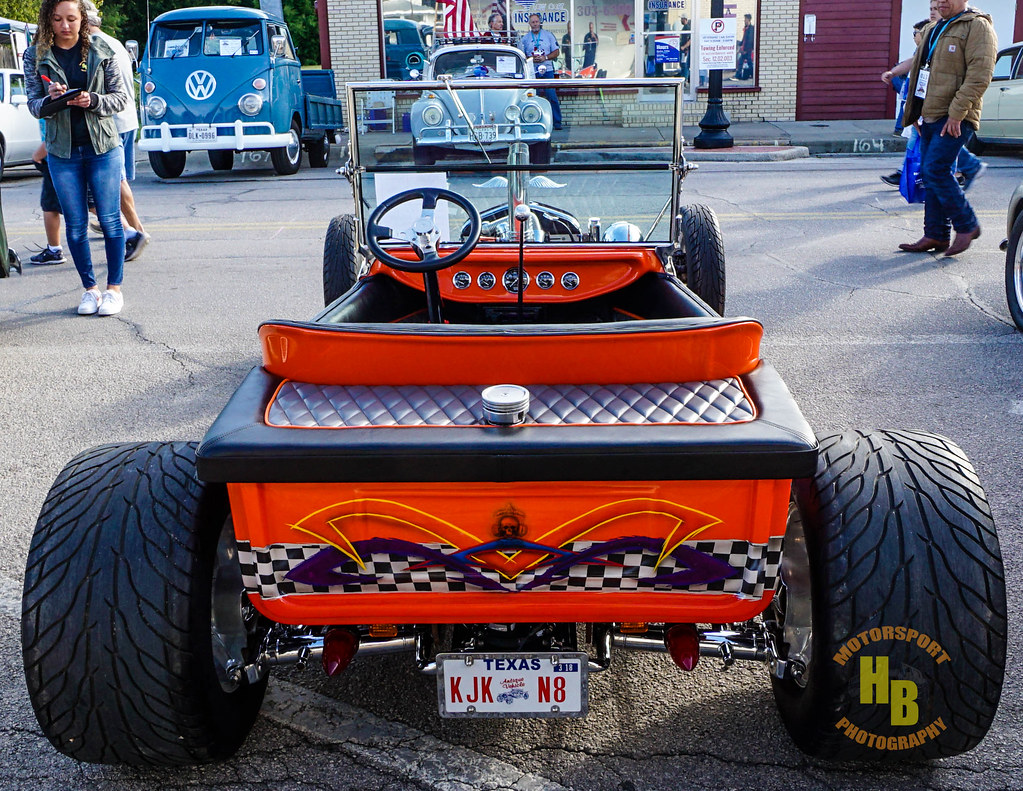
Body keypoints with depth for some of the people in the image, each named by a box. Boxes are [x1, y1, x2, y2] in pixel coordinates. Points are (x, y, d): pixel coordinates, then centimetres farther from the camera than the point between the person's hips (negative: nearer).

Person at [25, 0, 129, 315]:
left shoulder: (100, 50, 1)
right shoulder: (36, 56, 3)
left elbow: (121, 96, 0)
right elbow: (33, 105, 2)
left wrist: (93, 100, -18)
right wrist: (50, 100, -20)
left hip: (102, 147, -1)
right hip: (62, 151, 2)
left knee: (110, 219, 0)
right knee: (75, 224, 5)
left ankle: (114, 288, 10)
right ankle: (90, 289, 16)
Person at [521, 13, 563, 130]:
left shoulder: (548, 35, 8)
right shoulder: (525, 38, 10)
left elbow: (556, 52, 7)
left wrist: (545, 57, -10)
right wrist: (531, 59, -9)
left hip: (547, 70, -1)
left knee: (552, 97, -6)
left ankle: (557, 122, -1)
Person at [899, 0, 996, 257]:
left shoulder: (977, 26, -6)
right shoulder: (933, 29, 20)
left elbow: (979, 75, -16)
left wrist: (956, 113, -22)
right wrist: (917, 115, 19)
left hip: (955, 119, -9)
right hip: (930, 117, 9)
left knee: (935, 170, -16)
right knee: (931, 175, 7)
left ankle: (967, 225, -2)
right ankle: (936, 235, 12)